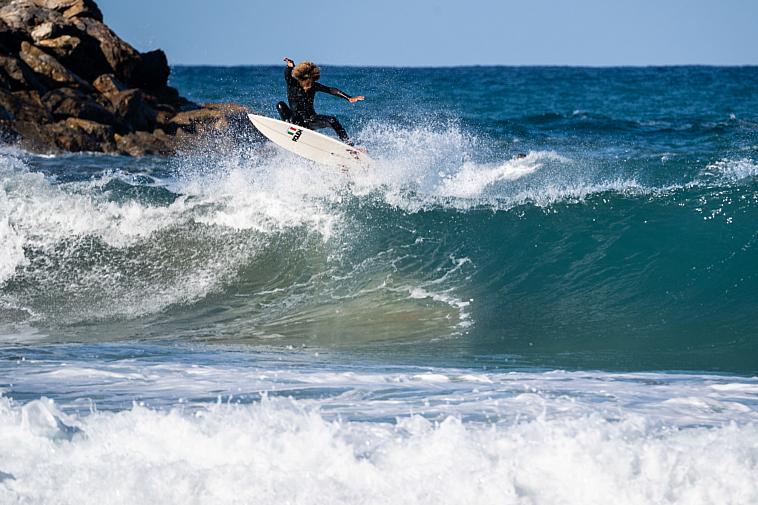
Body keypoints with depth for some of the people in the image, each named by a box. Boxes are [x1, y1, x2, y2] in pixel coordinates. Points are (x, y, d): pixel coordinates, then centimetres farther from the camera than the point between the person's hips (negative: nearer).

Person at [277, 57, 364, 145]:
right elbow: (287, 75, -33)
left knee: (332, 120, -17)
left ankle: (348, 143, -10)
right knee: (280, 105, -24)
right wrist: (290, 66, -56)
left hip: (310, 119, 2)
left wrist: (349, 98, -19)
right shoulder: (292, 84, -12)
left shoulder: (314, 86, -5)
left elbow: (331, 90, -9)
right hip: (295, 120, -2)